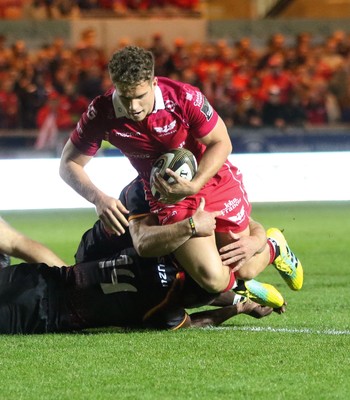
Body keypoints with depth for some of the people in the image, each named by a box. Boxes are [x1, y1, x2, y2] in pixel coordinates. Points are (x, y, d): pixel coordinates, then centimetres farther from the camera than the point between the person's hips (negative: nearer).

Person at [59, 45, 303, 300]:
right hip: (169, 194, 1)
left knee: (245, 269, 5)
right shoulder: (101, 114, -22)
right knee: (212, 278, -18)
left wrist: (194, 185, -29)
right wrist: (98, 198, -28)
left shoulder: (185, 98, -26)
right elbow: (69, 164, -11)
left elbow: (221, 143, -14)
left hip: (214, 180, -1)